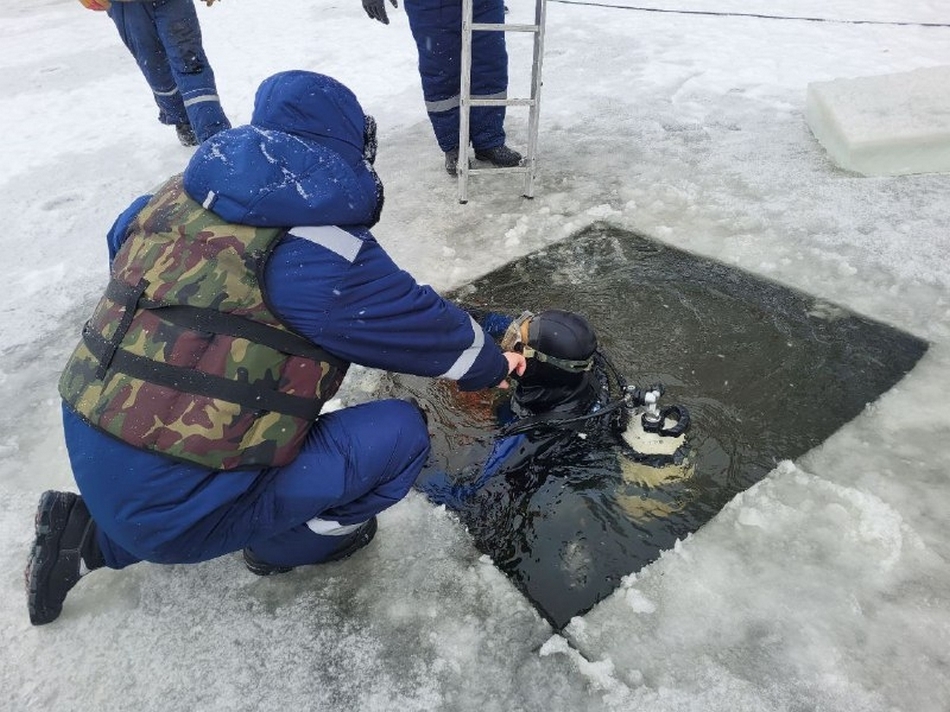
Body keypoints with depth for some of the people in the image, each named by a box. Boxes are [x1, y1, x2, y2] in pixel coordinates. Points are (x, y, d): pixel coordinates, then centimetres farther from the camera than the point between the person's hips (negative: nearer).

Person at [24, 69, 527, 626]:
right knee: (399, 431, -6)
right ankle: (283, 545, 16)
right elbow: (425, 325, -6)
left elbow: (121, 243, 25)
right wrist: (491, 366, 14)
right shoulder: (321, 254, -18)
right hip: (182, 512, -8)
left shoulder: (169, 200, 3)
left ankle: (93, 537, 25)